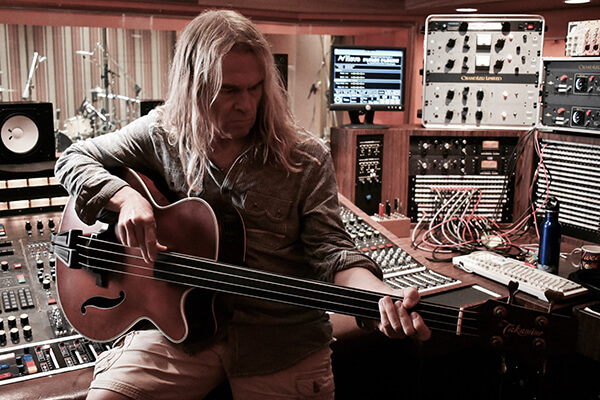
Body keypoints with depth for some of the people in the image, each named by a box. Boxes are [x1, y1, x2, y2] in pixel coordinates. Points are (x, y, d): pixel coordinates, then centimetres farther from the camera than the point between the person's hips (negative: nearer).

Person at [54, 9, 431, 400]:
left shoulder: (307, 159, -4)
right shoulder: (161, 134, 2)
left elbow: (331, 249, -7)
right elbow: (73, 159, 8)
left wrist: (383, 294, -27)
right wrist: (126, 196, -12)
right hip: (177, 326, 1)